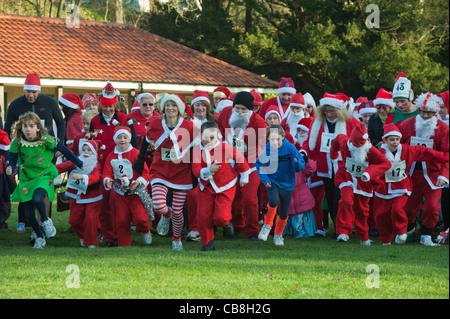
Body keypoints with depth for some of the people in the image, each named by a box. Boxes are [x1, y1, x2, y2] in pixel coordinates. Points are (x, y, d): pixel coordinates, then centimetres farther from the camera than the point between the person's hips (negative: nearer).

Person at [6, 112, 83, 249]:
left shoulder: (45, 140, -15)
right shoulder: (18, 142, -10)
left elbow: (63, 150, -6)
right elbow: (13, 157, -8)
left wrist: (80, 164, 1)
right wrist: (10, 168, -33)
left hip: (44, 176, -3)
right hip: (26, 179, 3)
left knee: (37, 199, -32)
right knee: (29, 215, 2)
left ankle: (45, 221, 0)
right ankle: (39, 237, 29)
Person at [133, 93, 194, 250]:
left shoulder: (188, 127, -8)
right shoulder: (155, 124, -4)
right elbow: (147, 140, 14)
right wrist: (140, 159, 11)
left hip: (181, 173, -1)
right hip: (160, 171, 1)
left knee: (177, 212, 2)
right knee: (158, 205, -20)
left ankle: (176, 239, 30)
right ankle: (166, 215, 19)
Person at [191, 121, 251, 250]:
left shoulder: (225, 148, -19)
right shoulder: (198, 150, -11)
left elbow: (240, 159, -4)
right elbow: (195, 170, -19)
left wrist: (244, 177, 8)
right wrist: (208, 170, -40)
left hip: (225, 187, -3)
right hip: (206, 187, 3)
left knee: (220, 217, -14)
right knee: (203, 217, 0)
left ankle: (226, 223, 25)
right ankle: (208, 243, 21)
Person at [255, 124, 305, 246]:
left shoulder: (290, 148, -15)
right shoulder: (266, 150, -14)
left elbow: (301, 166, -11)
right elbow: (259, 165, 2)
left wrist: (297, 163, -34)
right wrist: (265, 180, -10)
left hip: (287, 184, 1)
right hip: (272, 181, -1)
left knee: (284, 214, 8)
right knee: (273, 201, -31)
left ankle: (278, 235, 35)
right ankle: (267, 225, -6)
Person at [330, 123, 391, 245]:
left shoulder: (370, 150, -22)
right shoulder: (345, 143, -15)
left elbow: (386, 163, -23)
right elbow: (339, 138, 10)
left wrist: (370, 172, -36)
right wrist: (333, 155, 26)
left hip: (363, 182, 0)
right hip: (347, 178, 0)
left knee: (361, 210, 9)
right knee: (346, 201, -26)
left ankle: (364, 237, 32)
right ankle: (343, 232, -22)